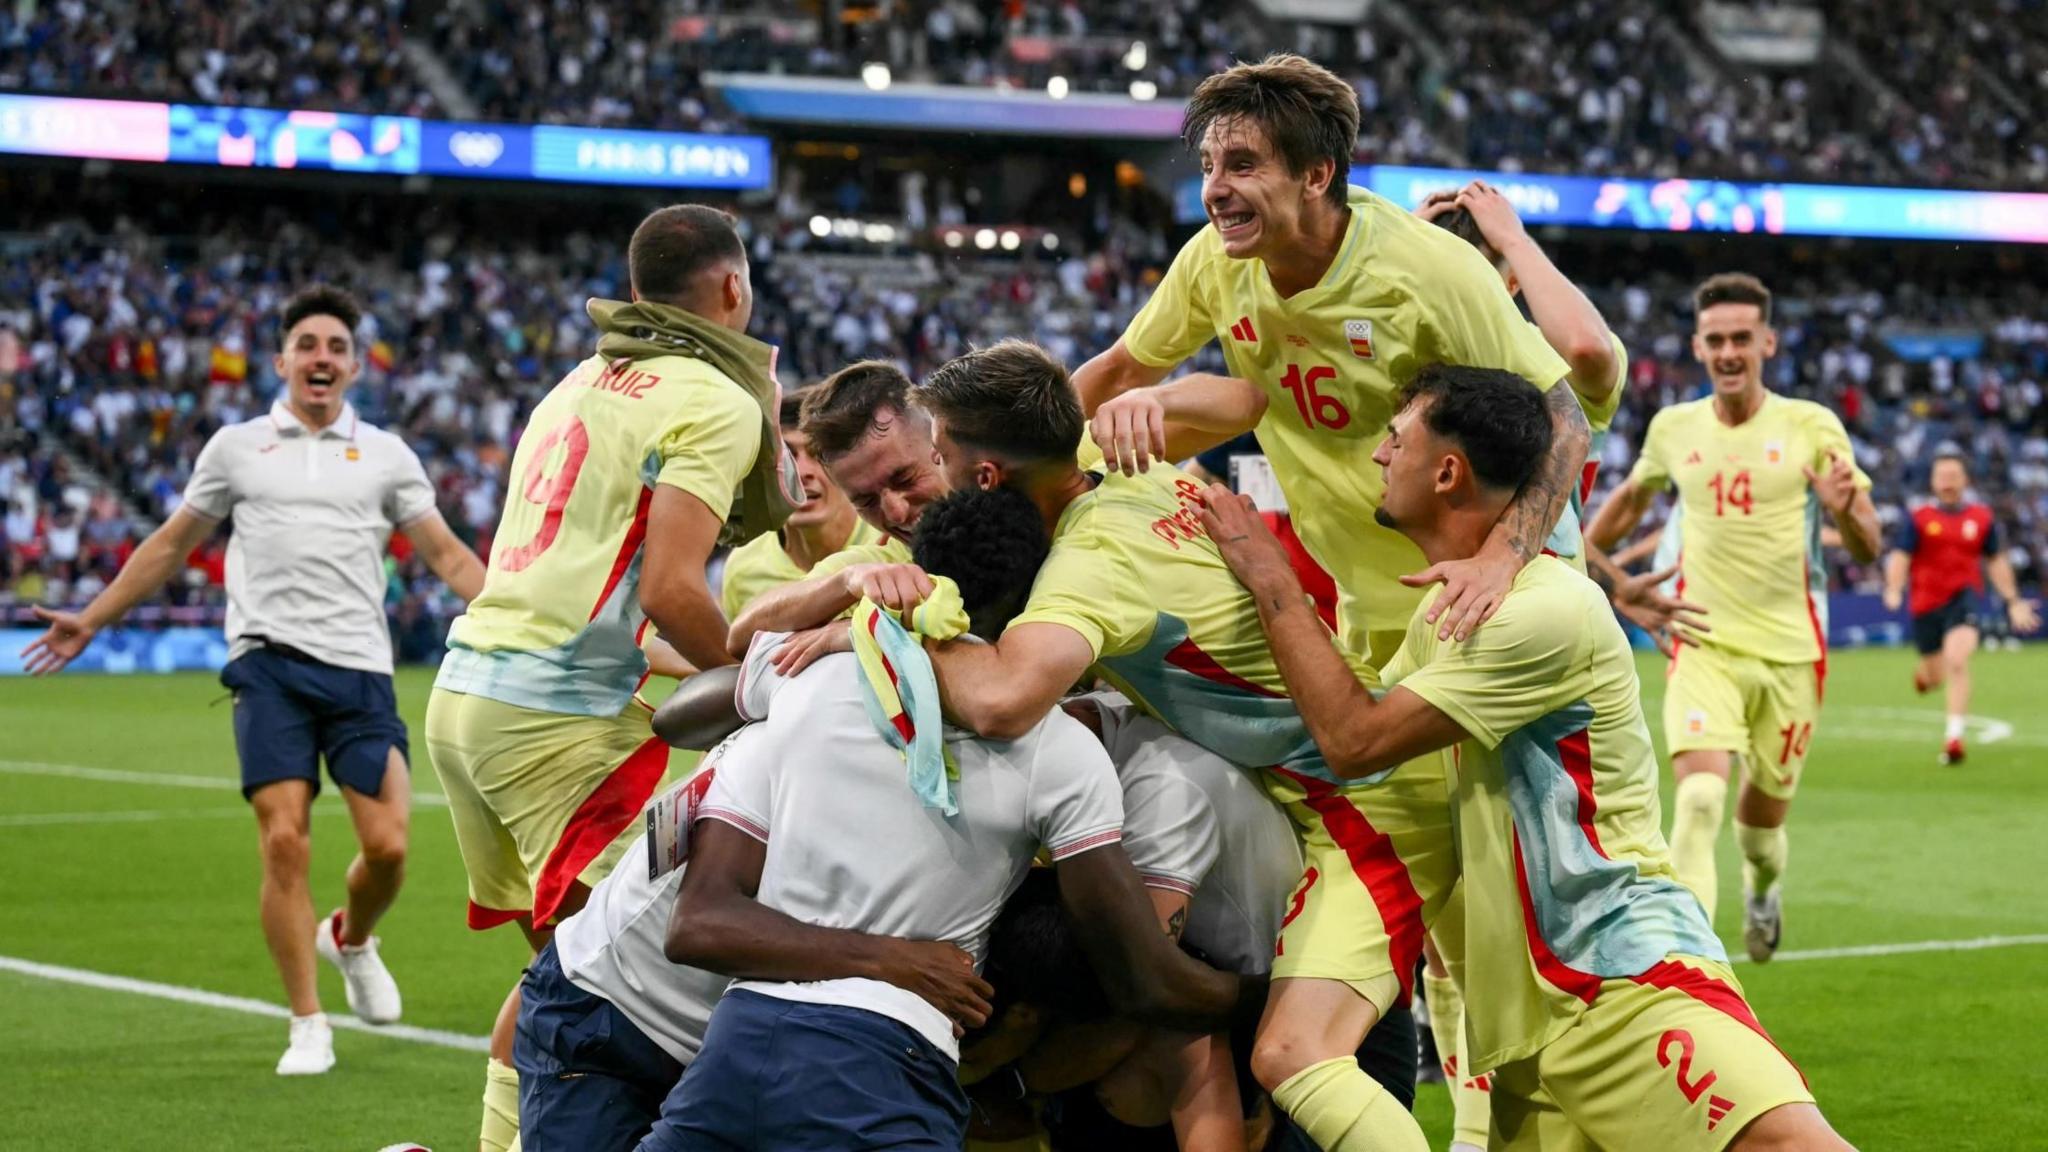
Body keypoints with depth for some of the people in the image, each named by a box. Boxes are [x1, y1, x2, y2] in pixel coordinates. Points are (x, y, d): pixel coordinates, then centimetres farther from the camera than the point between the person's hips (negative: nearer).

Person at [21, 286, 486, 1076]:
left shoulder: (386, 455, 13)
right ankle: (308, 1026, -1)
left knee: (386, 844, -8)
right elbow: (170, 545, 22)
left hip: (360, 668, 1)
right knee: (284, 840, -11)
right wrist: (91, 620, 20)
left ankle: (350, 939, 26)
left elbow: (447, 554, 13)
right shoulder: (236, 448, 13)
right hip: (269, 662, -1)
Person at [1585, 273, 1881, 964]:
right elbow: (1632, 499, 25)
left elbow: (1867, 549, -2)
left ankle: (1761, 892, 46)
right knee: (1699, 799, -22)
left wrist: (1844, 511, -24)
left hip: (1789, 650, 0)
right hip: (1705, 645, 0)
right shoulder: (1673, 429, 4)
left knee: (1763, 816, 10)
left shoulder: (1812, 427, -3)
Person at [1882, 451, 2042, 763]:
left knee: (1957, 662, -24)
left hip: (1963, 598, -1)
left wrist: (2012, 601, 14)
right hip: (1926, 604, 1)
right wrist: (1894, 590, -26)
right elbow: (1900, 557, -7)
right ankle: (1923, 671, 53)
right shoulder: (1918, 518, 0)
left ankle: (1954, 737, -22)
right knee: (1935, 676, 12)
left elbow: (1995, 561, 16)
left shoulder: (1982, 518, 6)